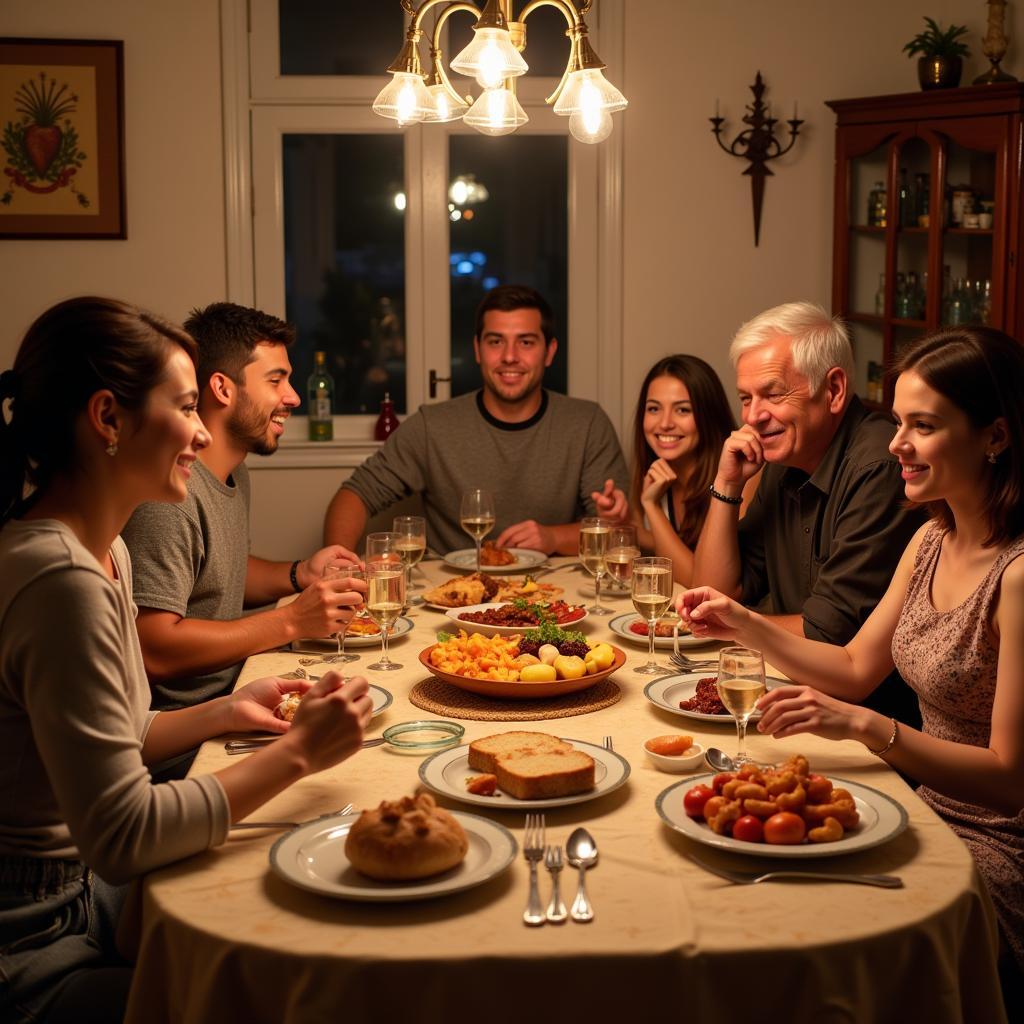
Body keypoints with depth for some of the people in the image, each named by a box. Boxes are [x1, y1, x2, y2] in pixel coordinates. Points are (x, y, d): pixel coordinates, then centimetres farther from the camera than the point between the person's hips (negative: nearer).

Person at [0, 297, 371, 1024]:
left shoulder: (104, 553, 4)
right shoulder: (59, 581, -27)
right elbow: (122, 835, -27)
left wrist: (224, 714, 1)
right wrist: (298, 752, -19)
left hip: (78, 887, 9)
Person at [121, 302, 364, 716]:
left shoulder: (235, 474, 11)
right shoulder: (169, 492, -21)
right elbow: (152, 652, -25)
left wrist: (299, 574, 6)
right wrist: (291, 621, -21)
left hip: (230, 692, 9)